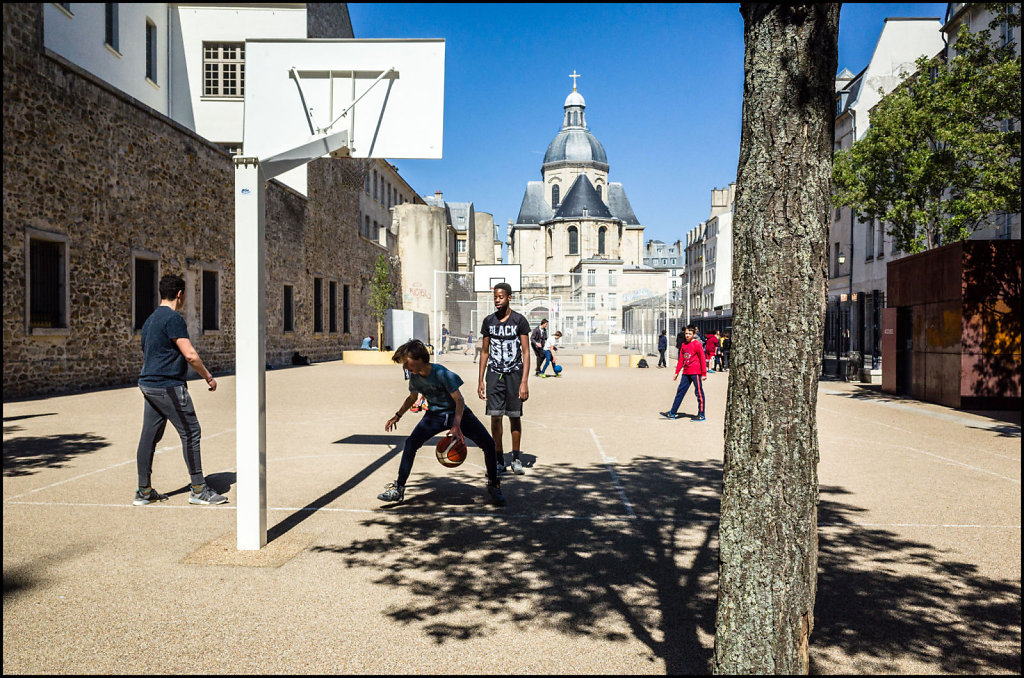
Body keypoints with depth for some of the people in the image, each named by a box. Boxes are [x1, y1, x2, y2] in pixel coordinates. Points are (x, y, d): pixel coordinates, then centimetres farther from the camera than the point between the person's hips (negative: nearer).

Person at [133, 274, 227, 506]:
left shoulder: (150, 320, 16)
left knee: (149, 436, 11)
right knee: (190, 433, -3)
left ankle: (144, 491, 16)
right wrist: (209, 377, -8)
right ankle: (198, 490, 1)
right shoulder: (173, 318, -14)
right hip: (168, 386, -10)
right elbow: (190, 355, -19)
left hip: (148, 384, 10)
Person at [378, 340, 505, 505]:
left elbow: (459, 400, -26)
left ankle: (493, 486, 5)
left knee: (488, 443, -17)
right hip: (435, 415, 4)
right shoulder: (414, 377, -8)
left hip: (458, 413, -4)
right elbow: (412, 398, 16)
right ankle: (398, 489, -8)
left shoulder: (442, 373, -26)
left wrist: (456, 425, -39)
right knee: (411, 442, -18)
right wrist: (397, 416, 12)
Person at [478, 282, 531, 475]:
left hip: (514, 374, -2)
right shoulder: (489, 321, 6)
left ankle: (516, 459, 15)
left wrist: (524, 382, -12)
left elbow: (525, 352, -4)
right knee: (495, 416, 0)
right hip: (494, 374, 2)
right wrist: (481, 380, 7)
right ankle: (499, 460, 9)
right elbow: (485, 352, 12)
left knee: (515, 416, 4)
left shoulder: (519, 320, -3)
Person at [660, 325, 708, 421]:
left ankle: (701, 415, 7)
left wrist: (704, 373, -10)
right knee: (680, 391, 9)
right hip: (686, 373, 7)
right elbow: (681, 359, 18)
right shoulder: (684, 345, 11)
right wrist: (677, 372, 18)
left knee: (699, 392, 0)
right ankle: (672, 413, 14)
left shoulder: (697, 344, -9)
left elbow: (702, 359, -8)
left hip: (695, 372, -7)